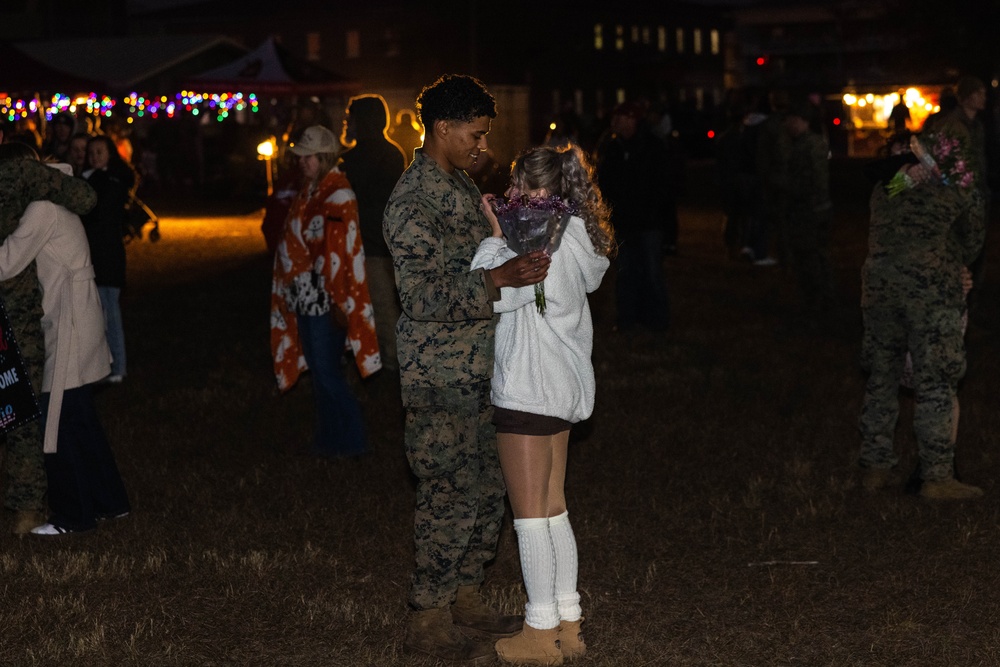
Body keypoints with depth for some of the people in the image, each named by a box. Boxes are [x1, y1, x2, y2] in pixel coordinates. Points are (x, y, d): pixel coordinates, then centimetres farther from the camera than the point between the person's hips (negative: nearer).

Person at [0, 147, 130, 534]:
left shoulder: (43, 208, -16)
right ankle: (110, 502, 25)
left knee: (60, 420, -3)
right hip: (69, 319, 10)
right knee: (78, 415, 16)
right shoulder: (53, 201, 15)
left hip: (69, 323, -10)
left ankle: (74, 516, 4)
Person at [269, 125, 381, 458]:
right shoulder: (310, 191, 12)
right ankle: (329, 437, 22)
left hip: (324, 301, -9)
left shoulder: (338, 196, -14)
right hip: (306, 297, 9)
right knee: (320, 370, 14)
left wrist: (339, 302, -21)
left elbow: (342, 254, -18)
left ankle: (348, 441, 6)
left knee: (326, 371, -4)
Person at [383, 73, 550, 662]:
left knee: (488, 487, 15)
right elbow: (424, 296, -25)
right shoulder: (414, 202, -18)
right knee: (451, 495, -4)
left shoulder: (461, 186, 13)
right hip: (441, 375, -9)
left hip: (478, 367, 9)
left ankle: (465, 596, 29)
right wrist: (499, 280, -33)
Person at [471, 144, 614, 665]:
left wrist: (496, 235, -11)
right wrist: (506, 233, 5)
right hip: (563, 387, 10)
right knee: (554, 510, 14)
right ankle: (568, 624, 20)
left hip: (528, 391, -10)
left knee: (530, 515, -1)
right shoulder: (577, 240, 11)